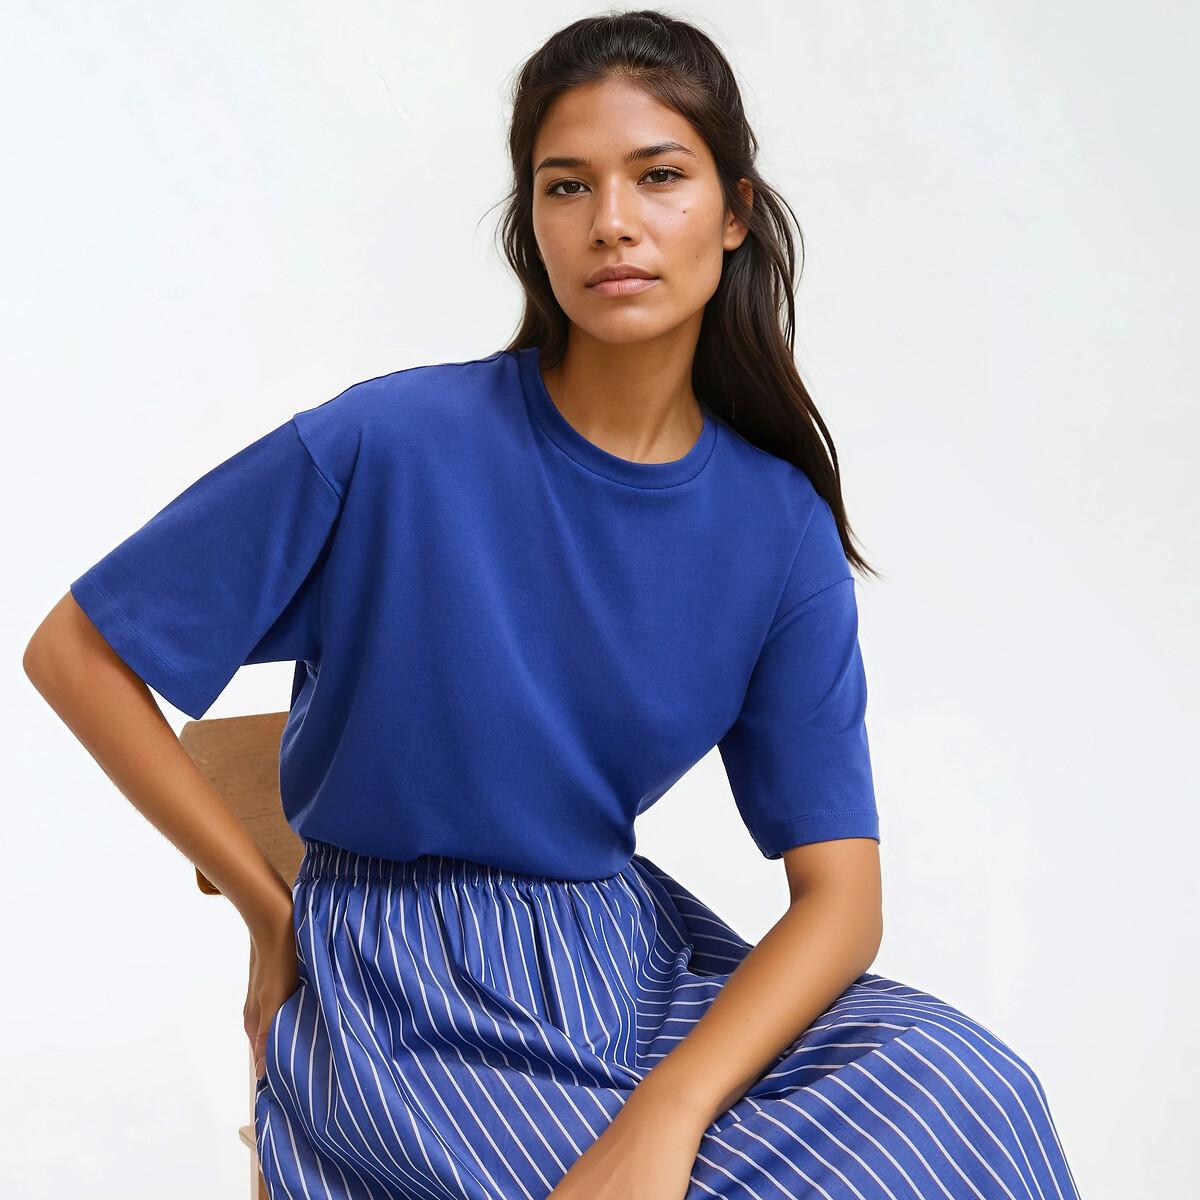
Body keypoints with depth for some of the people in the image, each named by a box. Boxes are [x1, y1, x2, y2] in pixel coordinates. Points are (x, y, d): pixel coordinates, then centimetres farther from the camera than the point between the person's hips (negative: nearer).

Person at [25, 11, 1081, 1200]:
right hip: (408, 1000, -4)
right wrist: (273, 915, -6)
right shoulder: (387, 445, -15)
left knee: (969, 1091, -20)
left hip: (627, 953, 4)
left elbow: (840, 893, -8)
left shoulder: (779, 527, -5)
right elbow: (74, 651, -7)